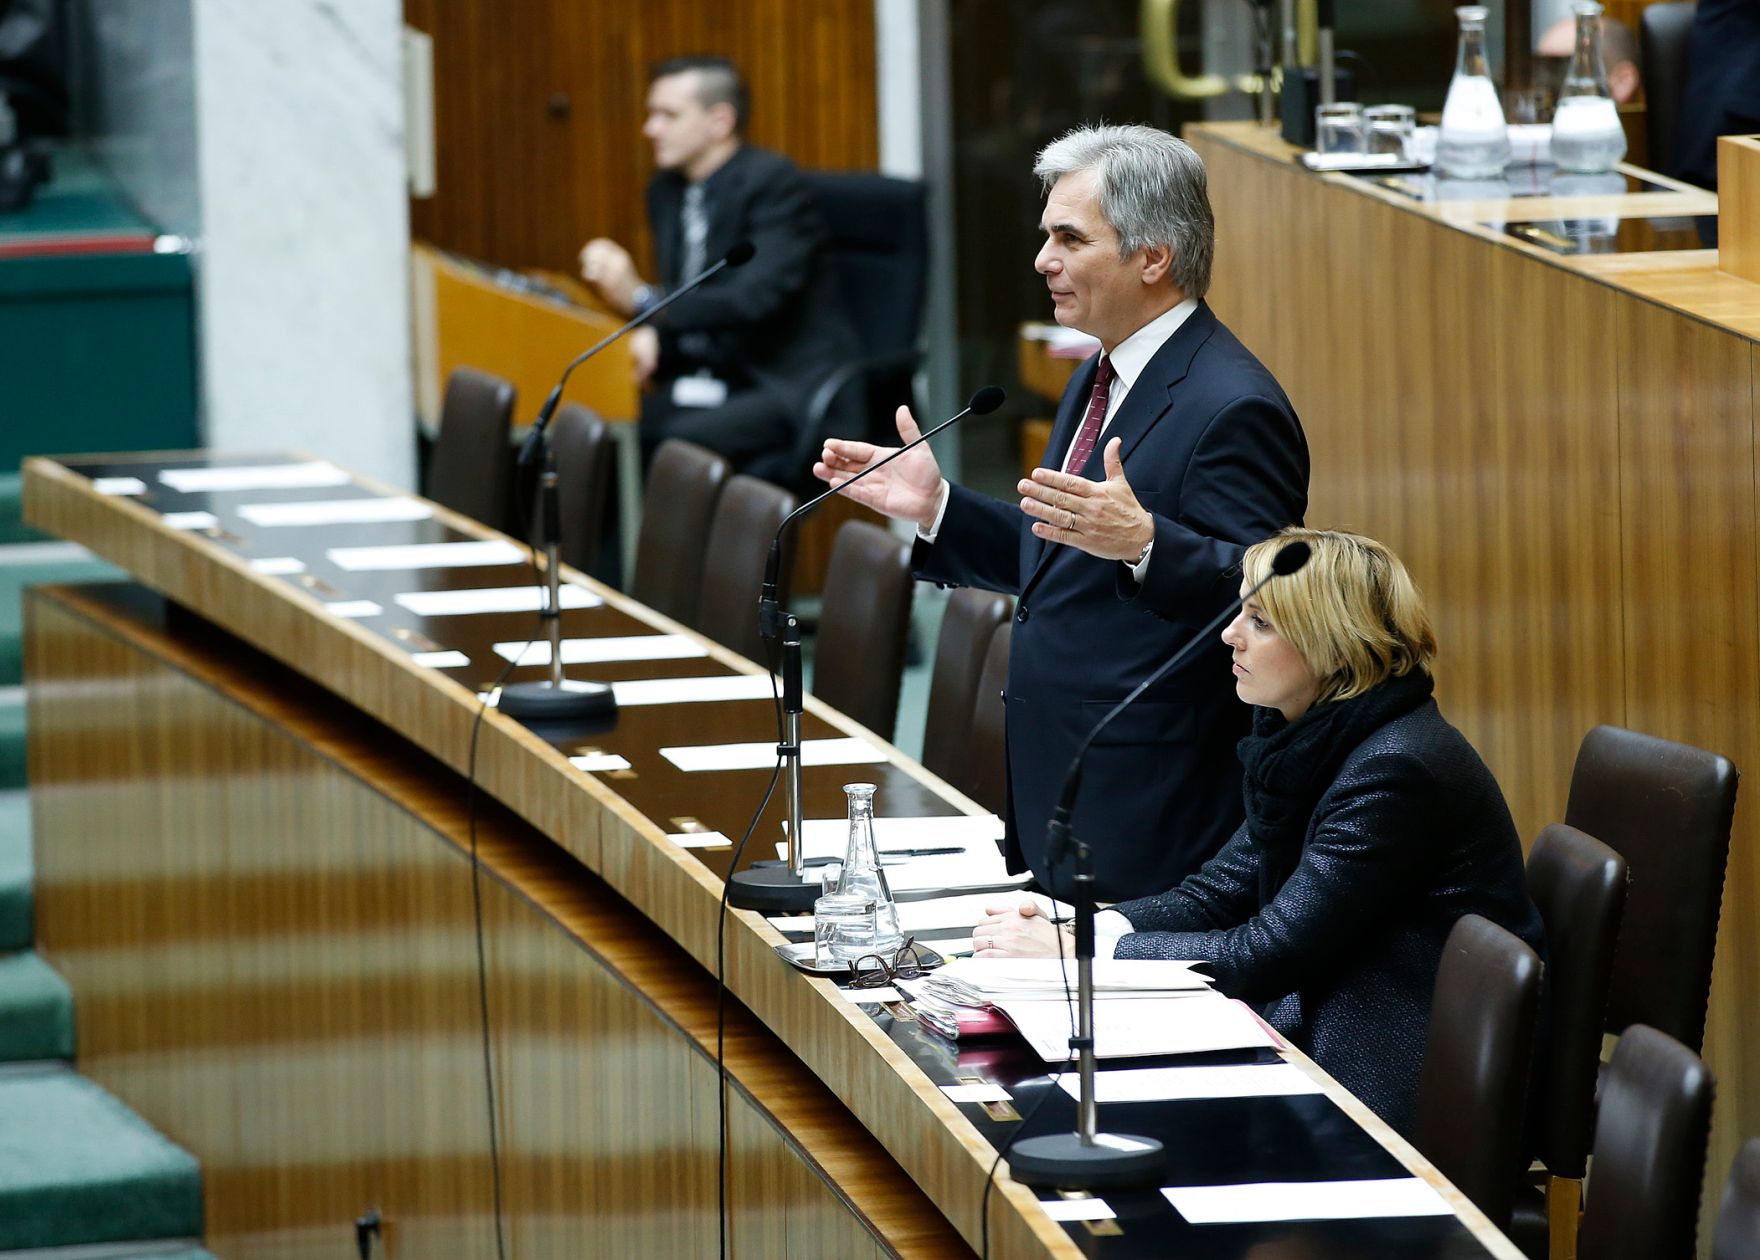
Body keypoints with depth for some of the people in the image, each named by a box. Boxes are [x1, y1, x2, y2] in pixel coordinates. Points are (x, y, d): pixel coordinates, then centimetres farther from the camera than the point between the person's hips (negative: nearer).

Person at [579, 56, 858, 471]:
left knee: (680, 439, -32)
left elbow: (757, 295, -25)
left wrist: (644, 300, -29)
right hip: (710, 381, 8)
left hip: (790, 386, -8)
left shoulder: (772, 180, -12)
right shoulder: (667, 189, 14)